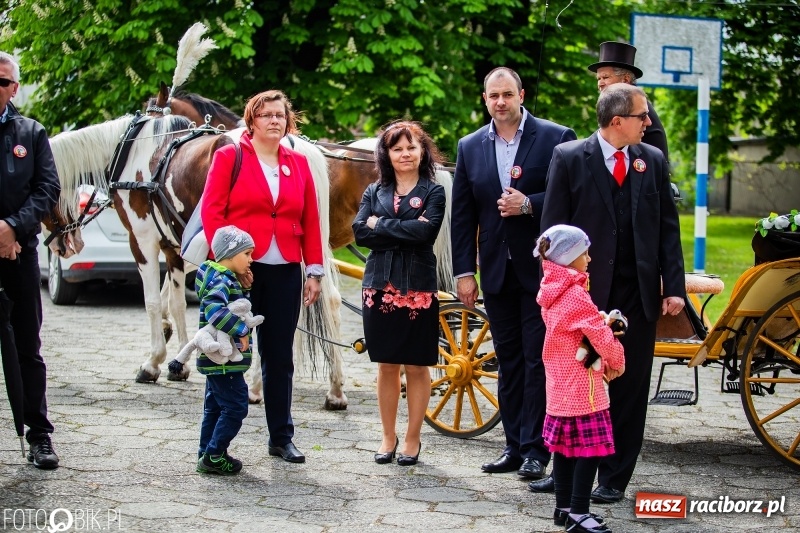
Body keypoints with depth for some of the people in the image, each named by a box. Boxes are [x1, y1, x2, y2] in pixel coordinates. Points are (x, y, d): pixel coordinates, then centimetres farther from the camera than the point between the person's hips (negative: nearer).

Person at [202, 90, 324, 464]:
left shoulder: (298, 163, 11)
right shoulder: (229, 157, 1)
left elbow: (310, 221, 10)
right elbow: (212, 212, -5)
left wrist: (314, 271, 5)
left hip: (285, 273, 3)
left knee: (280, 358, 9)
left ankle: (281, 437, 19)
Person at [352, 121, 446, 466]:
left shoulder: (433, 192, 2)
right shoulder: (374, 192, 10)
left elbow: (425, 231, -15)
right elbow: (360, 232, -5)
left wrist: (381, 225, -7)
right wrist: (404, 232, -13)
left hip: (417, 288, -3)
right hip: (380, 286, 3)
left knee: (417, 367, 4)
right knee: (386, 365, 8)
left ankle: (412, 440, 13)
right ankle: (388, 438, 18)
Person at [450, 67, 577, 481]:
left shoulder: (555, 138, -4)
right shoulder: (470, 147, 9)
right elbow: (462, 214, 8)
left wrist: (529, 205, -20)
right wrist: (464, 272, 3)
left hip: (540, 269, -4)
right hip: (496, 272, 4)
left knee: (538, 360, -2)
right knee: (508, 361, 10)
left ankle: (536, 449, 3)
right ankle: (515, 446, 17)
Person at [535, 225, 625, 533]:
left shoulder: (551, 291, 9)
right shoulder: (575, 294, -18)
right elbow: (601, 334, -18)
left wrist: (601, 361, 6)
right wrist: (616, 363, -1)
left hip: (560, 383, 9)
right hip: (581, 385, -9)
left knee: (565, 446, 14)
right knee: (590, 447, -4)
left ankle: (563, 507, 21)